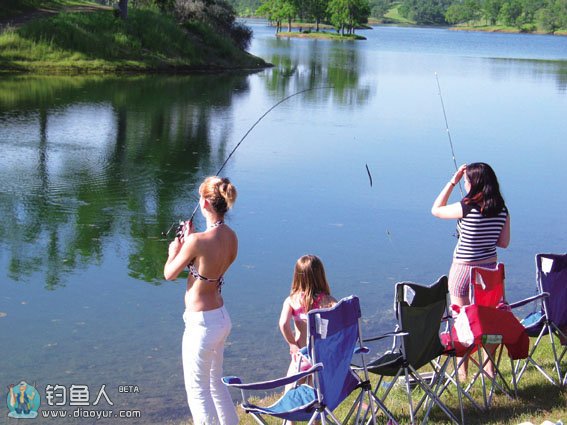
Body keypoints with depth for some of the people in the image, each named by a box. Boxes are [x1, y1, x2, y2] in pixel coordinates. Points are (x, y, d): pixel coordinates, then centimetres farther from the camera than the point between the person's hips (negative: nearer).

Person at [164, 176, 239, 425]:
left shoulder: (198, 241, -25)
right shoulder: (231, 237, -2)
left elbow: (170, 274, -11)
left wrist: (174, 251, 8)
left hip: (202, 323, -8)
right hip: (222, 318, 8)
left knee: (198, 391, 8)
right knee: (216, 383, 25)